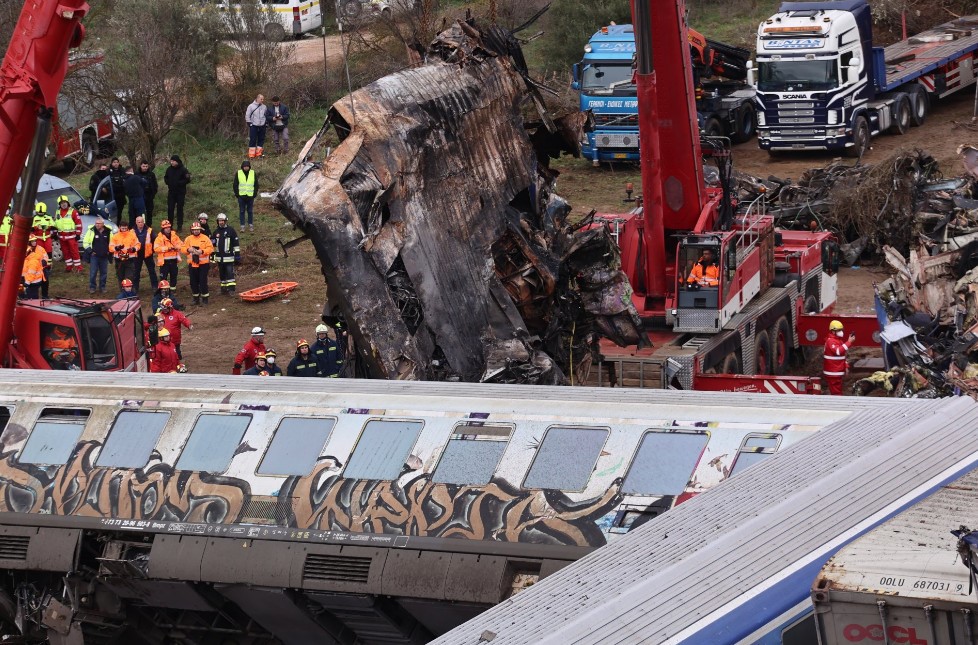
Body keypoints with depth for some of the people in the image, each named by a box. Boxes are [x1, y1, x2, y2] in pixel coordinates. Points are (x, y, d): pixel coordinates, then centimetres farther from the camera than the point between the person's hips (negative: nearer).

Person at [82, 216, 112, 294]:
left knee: (104, 273, 7)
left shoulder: (108, 232, 3)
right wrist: (89, 251, -7)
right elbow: (85, 242, 2)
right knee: (92, 273, -5)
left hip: (104, 256, 2)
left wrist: (109, 251, 3)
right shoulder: (91, 231, -3)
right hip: (94, 256, -2)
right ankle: (92, 287, 4)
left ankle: (102, 287, 17)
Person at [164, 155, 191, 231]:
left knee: (180, 209, 2)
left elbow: (187, 180, -10)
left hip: (180, 193, -4)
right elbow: (166, 178, 20)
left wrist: (179, 183, -18)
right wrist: (168, 182, 0)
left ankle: (180, 226, 8)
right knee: (170, 209, 2)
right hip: (171, 192, 4)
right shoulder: (169, 169, 6)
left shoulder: (183, 170, -8)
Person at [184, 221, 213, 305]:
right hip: (192, 263, 3)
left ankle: (205, 297, 4)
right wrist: (188, 249, -15)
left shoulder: (205, 238, -2)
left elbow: (210, 248, -8)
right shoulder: (188, 239, 7)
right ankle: (196, 297, 19)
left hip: (203, 263, -3)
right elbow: (183, 248, 6)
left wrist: (202, 251, -21)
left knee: (203, 281, -4)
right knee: (193, 281, 8)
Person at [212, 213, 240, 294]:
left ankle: (231, 287, -14)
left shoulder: (231, 230, -3)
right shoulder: (216, 232, 12)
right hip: (219, 257, 6)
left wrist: (237, 255, -7)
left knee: (230, 272, -12)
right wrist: (212, 254, 19)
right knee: (222, 274, 10)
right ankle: (224, 288, 17)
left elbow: (236, 244, -4)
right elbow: (213, 244, 23)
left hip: (228, 256, -5)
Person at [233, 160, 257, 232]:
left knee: (250, 211, 6)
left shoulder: (253, 173, 4)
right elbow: (235, 185, 6)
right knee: (241, 211, 1)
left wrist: (254, 194, 1)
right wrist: (237, 194, -2)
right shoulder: (238, 174, 1)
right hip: (241, 196, -1)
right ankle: (242, 226, 4)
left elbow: (256, 185, 9)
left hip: (250, 196, 1)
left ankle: (251, 225, 15)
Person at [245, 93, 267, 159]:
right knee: (252, 140, -5)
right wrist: (249, 123, -7)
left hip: (262, 126, 4)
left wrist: (265, 122, 12)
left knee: (261, 140, 6)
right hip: (254, 126, -4)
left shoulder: (264, 107, 6)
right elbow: (247, 116, -3)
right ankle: (251, 155, -4)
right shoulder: (251, 106, -6)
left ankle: (258, 154, 15)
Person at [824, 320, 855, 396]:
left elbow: (843, 355, 25)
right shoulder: (830, 341, -16)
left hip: (838, 372, 10)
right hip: (832, 372, -10)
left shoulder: (838, 340, 18)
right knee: (836, 391, -11)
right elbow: (838, 351, -32)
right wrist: (849, 342, -32)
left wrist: (846, 366, 17)